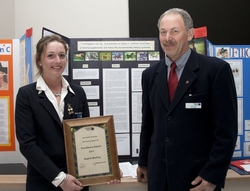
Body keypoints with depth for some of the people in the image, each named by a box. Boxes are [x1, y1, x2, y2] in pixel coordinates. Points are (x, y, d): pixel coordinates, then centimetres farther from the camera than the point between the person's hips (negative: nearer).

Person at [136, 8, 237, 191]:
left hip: (199, 174, -4)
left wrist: (213, 175, -14)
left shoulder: (216, 69, -10)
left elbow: (226, 129, -11)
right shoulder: (150, 74, 6)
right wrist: (143, 162, 17)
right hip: (158, 173, 5)